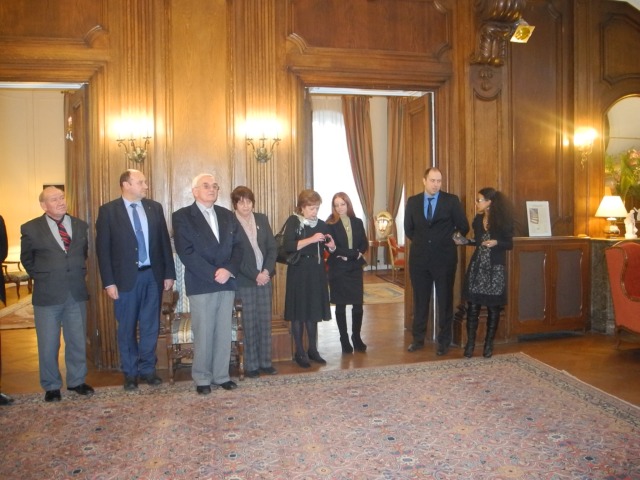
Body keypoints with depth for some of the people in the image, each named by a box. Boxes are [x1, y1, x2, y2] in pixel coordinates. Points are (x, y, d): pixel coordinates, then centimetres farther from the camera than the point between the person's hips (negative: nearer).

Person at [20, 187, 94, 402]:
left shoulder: (80, 226, 5)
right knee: (48, 345, 8)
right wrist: (41, 278, 5)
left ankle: (76, 381, 29)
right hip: (47, 295, -2)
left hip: (77, 293, 3)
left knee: (78, 342, 12)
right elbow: (26, 260, 9)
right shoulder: (31, 229, -4)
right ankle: (51, 386, 25)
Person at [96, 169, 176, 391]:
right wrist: (109, 282, -10)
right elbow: (102, 248, -5)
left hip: (153, 275, 3)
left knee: (150, 325, 10)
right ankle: (130, 373, 24)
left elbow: (164, 241, 6)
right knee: (127, 328, 9)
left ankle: (147, 369, 25)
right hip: (126, 277, -2)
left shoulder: (154, 207, 5)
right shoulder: (108, 210, -4)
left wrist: (169, 273, 2)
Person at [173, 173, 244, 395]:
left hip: (227, 282, 4)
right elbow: (186, 252, -10)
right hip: (200, 284, -4)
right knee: (203, 333, 2)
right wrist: (213, 274, -15)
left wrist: (229, 270, -10)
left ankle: (221, 375, 20)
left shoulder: (227, 216, 14)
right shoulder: (182, 216, -1)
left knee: (224, 332, 8)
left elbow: (238, 246, 8)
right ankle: (202, 378, 16)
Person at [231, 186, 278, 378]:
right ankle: (251, 365, 14)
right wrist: (255, 275, -13)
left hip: (265, 277, 4)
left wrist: (266, 271, -8)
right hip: (244, 280, -4)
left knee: (265, 322, 9)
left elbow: (272, 247, 6)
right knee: (250, 324, 2)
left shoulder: (262, 219, 8)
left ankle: (266, 362, 20)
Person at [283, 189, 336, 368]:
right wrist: (311, 239, -24)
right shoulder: (293, 222, -6)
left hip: (316, 273, 4)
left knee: (314, 311, 10)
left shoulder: (321, 224, 8)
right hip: (299, 273, -4)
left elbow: (330, 249, 15)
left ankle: (313, 349, 22)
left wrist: (331, 245, -8)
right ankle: (299, 352, 13)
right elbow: (288, 246, -19)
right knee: (299, 312, 2)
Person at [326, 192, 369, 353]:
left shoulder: (358, 222, 8)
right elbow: (333, 248, -11)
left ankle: (357, 337, 20)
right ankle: (344, 340, 15)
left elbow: (365, 244, 5)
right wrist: (354, 253, -17)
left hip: (355, 268, 3)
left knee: (358, 304, 3)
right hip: (338, 269, -3)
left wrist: (350, 254, -12)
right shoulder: (330, 224, -4)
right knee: (341, 305, 5)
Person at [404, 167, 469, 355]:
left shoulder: (451, 200, -3)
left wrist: (449, 241, 6)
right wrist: (420, 242, 10)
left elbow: (463, 227, 3)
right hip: (419, 257, 2)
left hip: (444, 257, -2)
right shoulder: (412, 202, 5)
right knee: (420, 300, 11)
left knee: (445, 300, 7)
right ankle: (418, 339, 23)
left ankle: (444, 341, 19)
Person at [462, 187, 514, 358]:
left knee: (493, 307, 4)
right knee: (472, 305, -1)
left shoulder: (503, 220, -6)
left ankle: (489, 344, 17)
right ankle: (470, 343, 8)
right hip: (477, 266, 4)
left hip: (495, 268, -3)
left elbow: (510, 244, -4)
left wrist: (496, 243, -21)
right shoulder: (478, 219, 7)